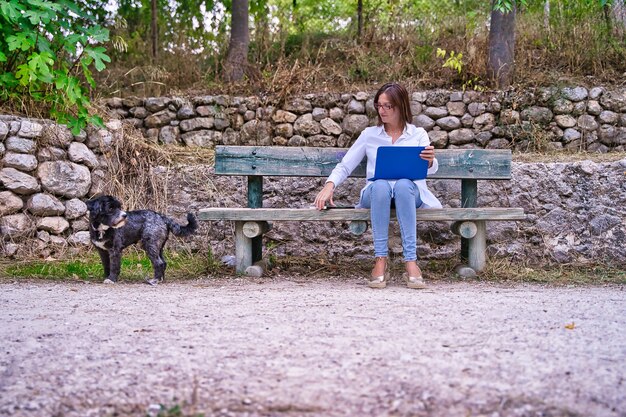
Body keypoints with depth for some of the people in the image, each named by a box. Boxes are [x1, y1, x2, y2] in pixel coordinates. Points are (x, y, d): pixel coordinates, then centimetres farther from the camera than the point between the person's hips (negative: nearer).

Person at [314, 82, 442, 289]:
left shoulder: (418, 134, 14)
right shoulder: (369, 135, 17)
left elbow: (430, 169, -2)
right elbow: (345, 165, 14)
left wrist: (430, 161, -27)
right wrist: (329, 185, -6)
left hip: (410, 191, -1)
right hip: (376, 193, 1)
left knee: (403, 184, -38)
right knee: (381, 185, -37)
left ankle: (411, 261, -43)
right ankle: (380, 261, -40)